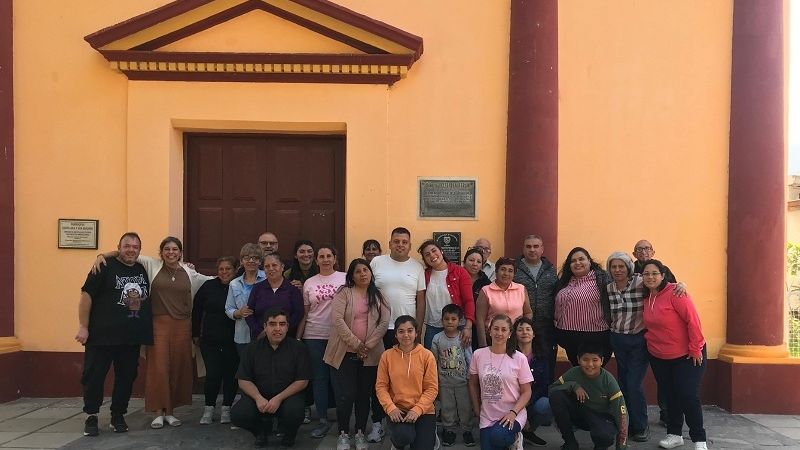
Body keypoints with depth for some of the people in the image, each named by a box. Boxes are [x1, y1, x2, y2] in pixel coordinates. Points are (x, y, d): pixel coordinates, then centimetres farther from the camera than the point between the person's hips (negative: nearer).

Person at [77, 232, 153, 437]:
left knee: (127, 377, 11)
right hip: (102, 335, -5)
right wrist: (83, 327, -13)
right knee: (94, 376, 3)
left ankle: (118, 416, 24)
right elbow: (86, 295, -9)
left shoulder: (142, 270, 11)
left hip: (132, 337, 5)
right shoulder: (105, 267, -6)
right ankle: (91, 417, 16)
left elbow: (147, 298, 23)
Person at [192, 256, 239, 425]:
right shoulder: (208, 286, 3)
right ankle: (209, 408, 16)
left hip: (232, 341, -1)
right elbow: (196, 310, 8)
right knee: (212, 374, -2)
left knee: (230, 374, 6)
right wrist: (196, 334, 8)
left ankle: (226, 408, 21)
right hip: (210, 340, 1)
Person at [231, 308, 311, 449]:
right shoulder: (252, 348, 3)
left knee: (294, 411, -35)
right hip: (258, 396, 2)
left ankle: (288, 435, 5)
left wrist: (279, 398, -19)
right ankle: (262, 430, 10)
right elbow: (243, 381, 1)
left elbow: (303, 381, -6)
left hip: (288, 395, -2)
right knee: (237, 414, -26)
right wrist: (258, 398, -19)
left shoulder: (298, 348, -4)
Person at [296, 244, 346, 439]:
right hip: (314, 337, 2)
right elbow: (304, 314, 11)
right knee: (319, 378, 6)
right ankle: (323, 420, 16)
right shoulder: (309, 283, 8)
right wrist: (297, 337, 7)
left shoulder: (345, 278, 1)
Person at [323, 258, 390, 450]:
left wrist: (368, 345, -12)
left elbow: (384, 323, -1)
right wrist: (356, 344, -15)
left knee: (364, 395, 8)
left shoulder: (378, 296, 7)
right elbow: (337, 319, -13)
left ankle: (360, 433, 22)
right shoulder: (344, 293, -2)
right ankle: (343, 434, 14)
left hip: (370, 355, 3)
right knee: (346, 394, -3)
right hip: (346, 352, -2)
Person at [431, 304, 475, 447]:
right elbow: (434, 361, 1)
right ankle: (449, 430, 26)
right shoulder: (437, 338, -6)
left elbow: (469, 360, -2)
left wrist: (470, 378, -2)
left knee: (465, 406, 8)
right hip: (445, 381, 0)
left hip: (462, 381, 0)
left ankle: (466, 430, 24)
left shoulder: (464, 338, -8)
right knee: (447, 407, 10)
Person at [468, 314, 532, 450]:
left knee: (497, 437, -31)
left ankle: (514, 438, 4)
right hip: (487, 416, 3)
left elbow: (526, 392, -3)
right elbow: (473, 384, 12)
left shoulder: (519, 358, -8)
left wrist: (513, 412, -16)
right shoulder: (478, 355, -2)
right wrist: (477, 408, 11)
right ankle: (509, 438, 24)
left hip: (512, 414, -3)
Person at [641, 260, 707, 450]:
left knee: (689, 396, -5)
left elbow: (693, 320, -21)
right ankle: (675, 434, 26)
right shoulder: (647, 298, 2)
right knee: (670, 395, 13)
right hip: (658, 357, 6)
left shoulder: (674, 293, -20)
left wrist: (695, 349, -19)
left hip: (686, 355, -6)